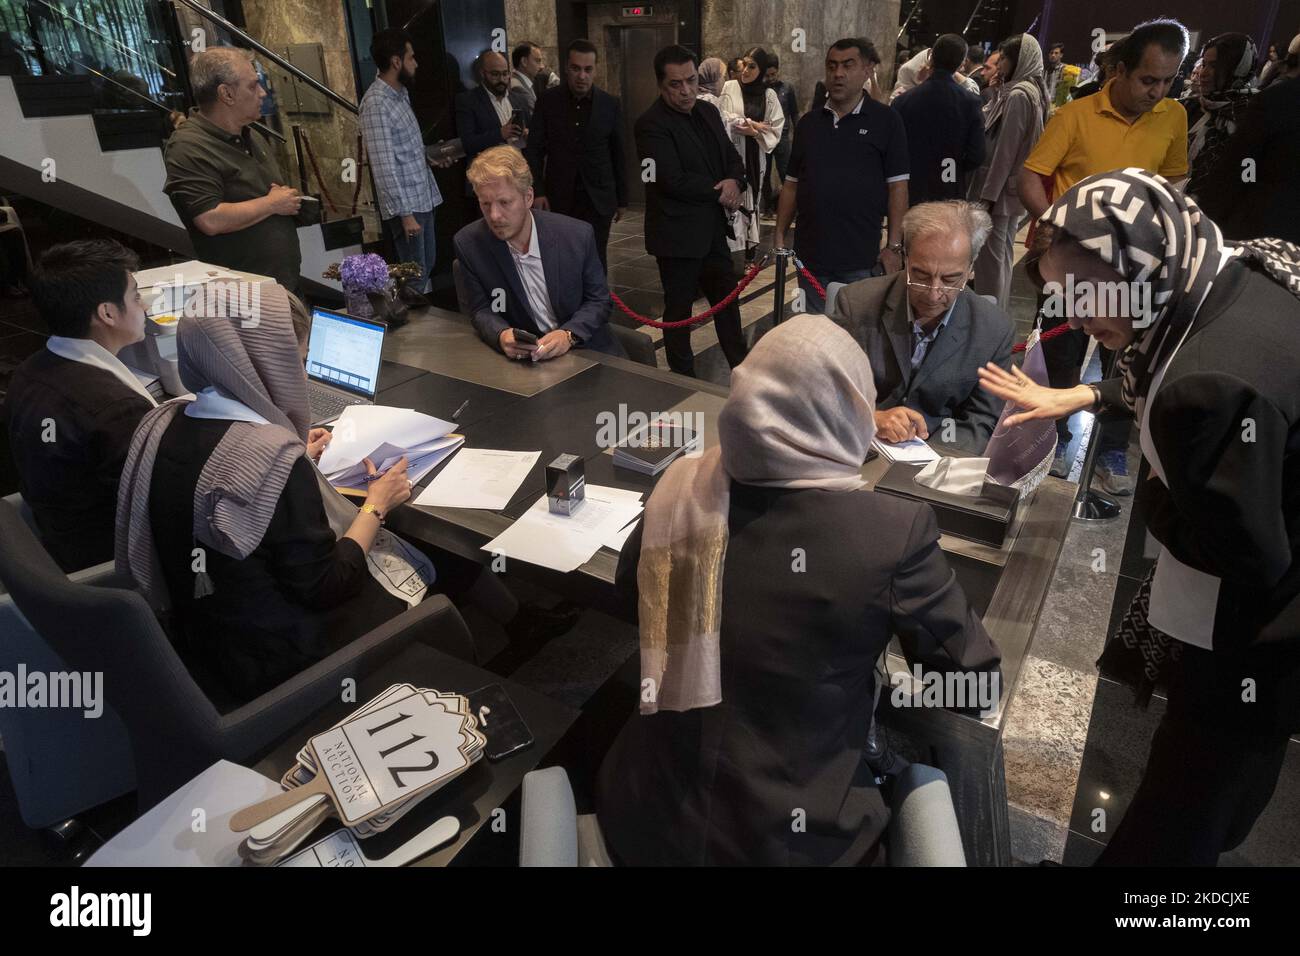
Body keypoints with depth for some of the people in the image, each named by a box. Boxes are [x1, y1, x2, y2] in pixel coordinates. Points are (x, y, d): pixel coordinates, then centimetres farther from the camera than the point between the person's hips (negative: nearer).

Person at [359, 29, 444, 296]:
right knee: (415, 279, -4)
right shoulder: (376, 103, -17)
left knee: (428, 266, 17)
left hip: (424, 199, 9)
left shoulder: (400, 93, 10)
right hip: (406, 205, -9)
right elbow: (384, 166, -21)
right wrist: (405, 213, -22)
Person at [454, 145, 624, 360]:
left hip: (586, 349, 0)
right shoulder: (468, 244, -7)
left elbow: (598, 300, 0)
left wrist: (569, 335, -19)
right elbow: (481, 310, 1)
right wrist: (501, 336, -21)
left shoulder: (578, 235, -9)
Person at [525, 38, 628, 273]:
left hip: (598, 199, 0)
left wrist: (622, 199, 9)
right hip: (559, 198, 0)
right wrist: (538, 191, -6)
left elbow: (618, 155, 8)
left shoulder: (610, 104, 3)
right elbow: (534, 150, 4)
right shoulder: (548, 101, 2)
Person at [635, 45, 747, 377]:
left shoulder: (708, 111, 9)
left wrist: (734, 181, -11)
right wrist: (720, 191, -13)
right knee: (679, 308, 8)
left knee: (727, 299, 17)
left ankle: (741, 365, 33)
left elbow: (732, 157, 13)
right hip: (678, 234, -7)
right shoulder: (651, 124, -16)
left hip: (714, 229, 7)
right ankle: (683, 377, 23)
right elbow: (673, 180, -24)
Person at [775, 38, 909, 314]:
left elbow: (897, 187, -3)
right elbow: (792, 184, 13)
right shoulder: (809, 122, 12)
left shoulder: (885, 121, 0)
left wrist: (894, 246, -10)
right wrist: (779, 235, 5)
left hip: (861, 258, -3)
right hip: (811, 253, 4)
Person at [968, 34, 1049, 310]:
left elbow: (1005, 149, -18)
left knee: (990, 258, -4)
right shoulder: (1031, 92, 14)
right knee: (1002, 256, 15)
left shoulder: (1019, 95, -15)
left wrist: (988, 195, -18)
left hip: (998, 190, -10)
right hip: (1012, 189, 10)